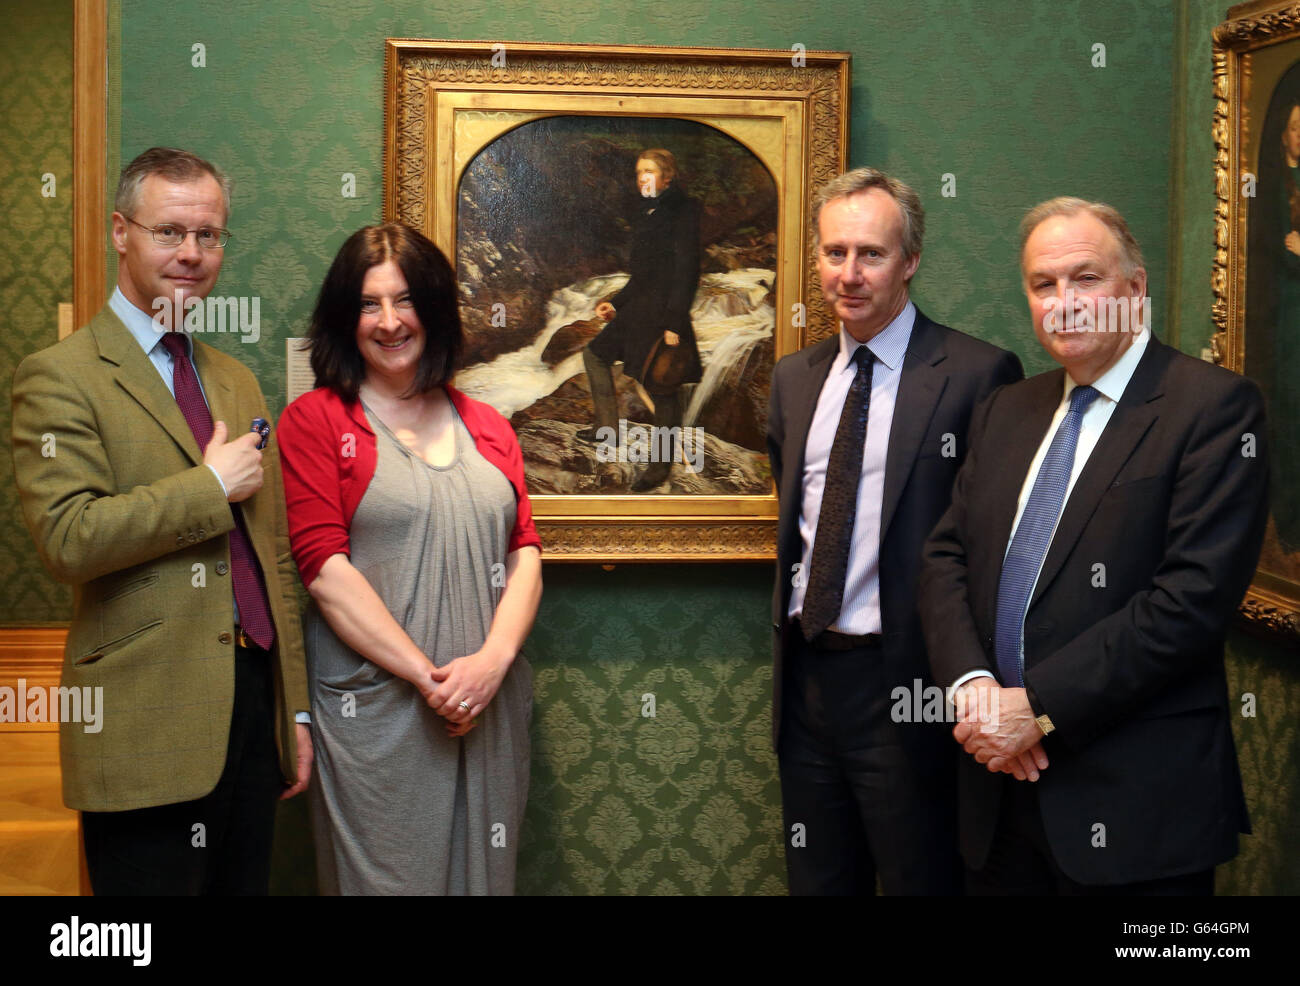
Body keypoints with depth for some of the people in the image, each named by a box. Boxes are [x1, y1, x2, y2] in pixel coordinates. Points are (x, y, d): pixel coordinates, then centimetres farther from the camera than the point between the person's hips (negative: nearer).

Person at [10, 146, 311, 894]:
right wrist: (213, 486, -13)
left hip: (256, 705, 6)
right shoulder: (60, 376, -5)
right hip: (149, 729, -6)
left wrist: (297, 707, 15)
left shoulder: (237, 381, 16)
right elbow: (67, 538, -19)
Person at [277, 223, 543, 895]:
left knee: (480, 869, 13)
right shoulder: (314, 421, -1)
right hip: (376, 709, -4)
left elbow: (525, 552, 6)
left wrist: (494, 659, -11)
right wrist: (427, 676, -14)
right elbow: (325, 568, -9)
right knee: (386, 871, 4)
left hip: (489, 705, 4)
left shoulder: (487, 428, 12)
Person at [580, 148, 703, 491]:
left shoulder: (683, 211, -10)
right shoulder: (646, 214, 16)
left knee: (663, 389, -3)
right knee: (595, 353, 19)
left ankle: (661, 468, 6)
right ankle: (608, 427, 23)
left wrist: (674, 323, -22)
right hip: (639, 308, 10)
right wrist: (616, 304, 23)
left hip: (665, 313, -10)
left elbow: (686, 270, -17)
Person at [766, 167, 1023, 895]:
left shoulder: (979, 373, -10)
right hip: (806, 675, 6)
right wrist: (789, 621, 14)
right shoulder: (794, 378, 10)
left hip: (905, 683, -6)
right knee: (818, 881, 18)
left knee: (922, 880, 8)